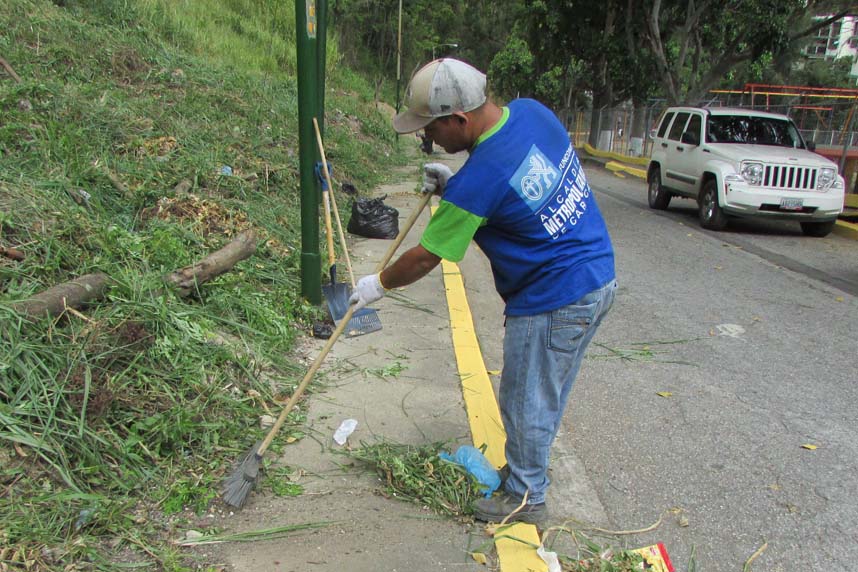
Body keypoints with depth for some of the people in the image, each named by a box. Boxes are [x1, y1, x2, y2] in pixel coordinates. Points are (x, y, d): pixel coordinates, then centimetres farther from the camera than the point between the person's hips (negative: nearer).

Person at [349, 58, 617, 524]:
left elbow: (425, 258, -14)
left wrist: (379, 284, 4)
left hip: (552, 301, -9)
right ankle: (528, 468, 43)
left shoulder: (477, 182, -26)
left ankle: (526, 497, 29)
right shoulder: (532, 110, -2)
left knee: (527, 401, 9)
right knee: (543, 393, 23)